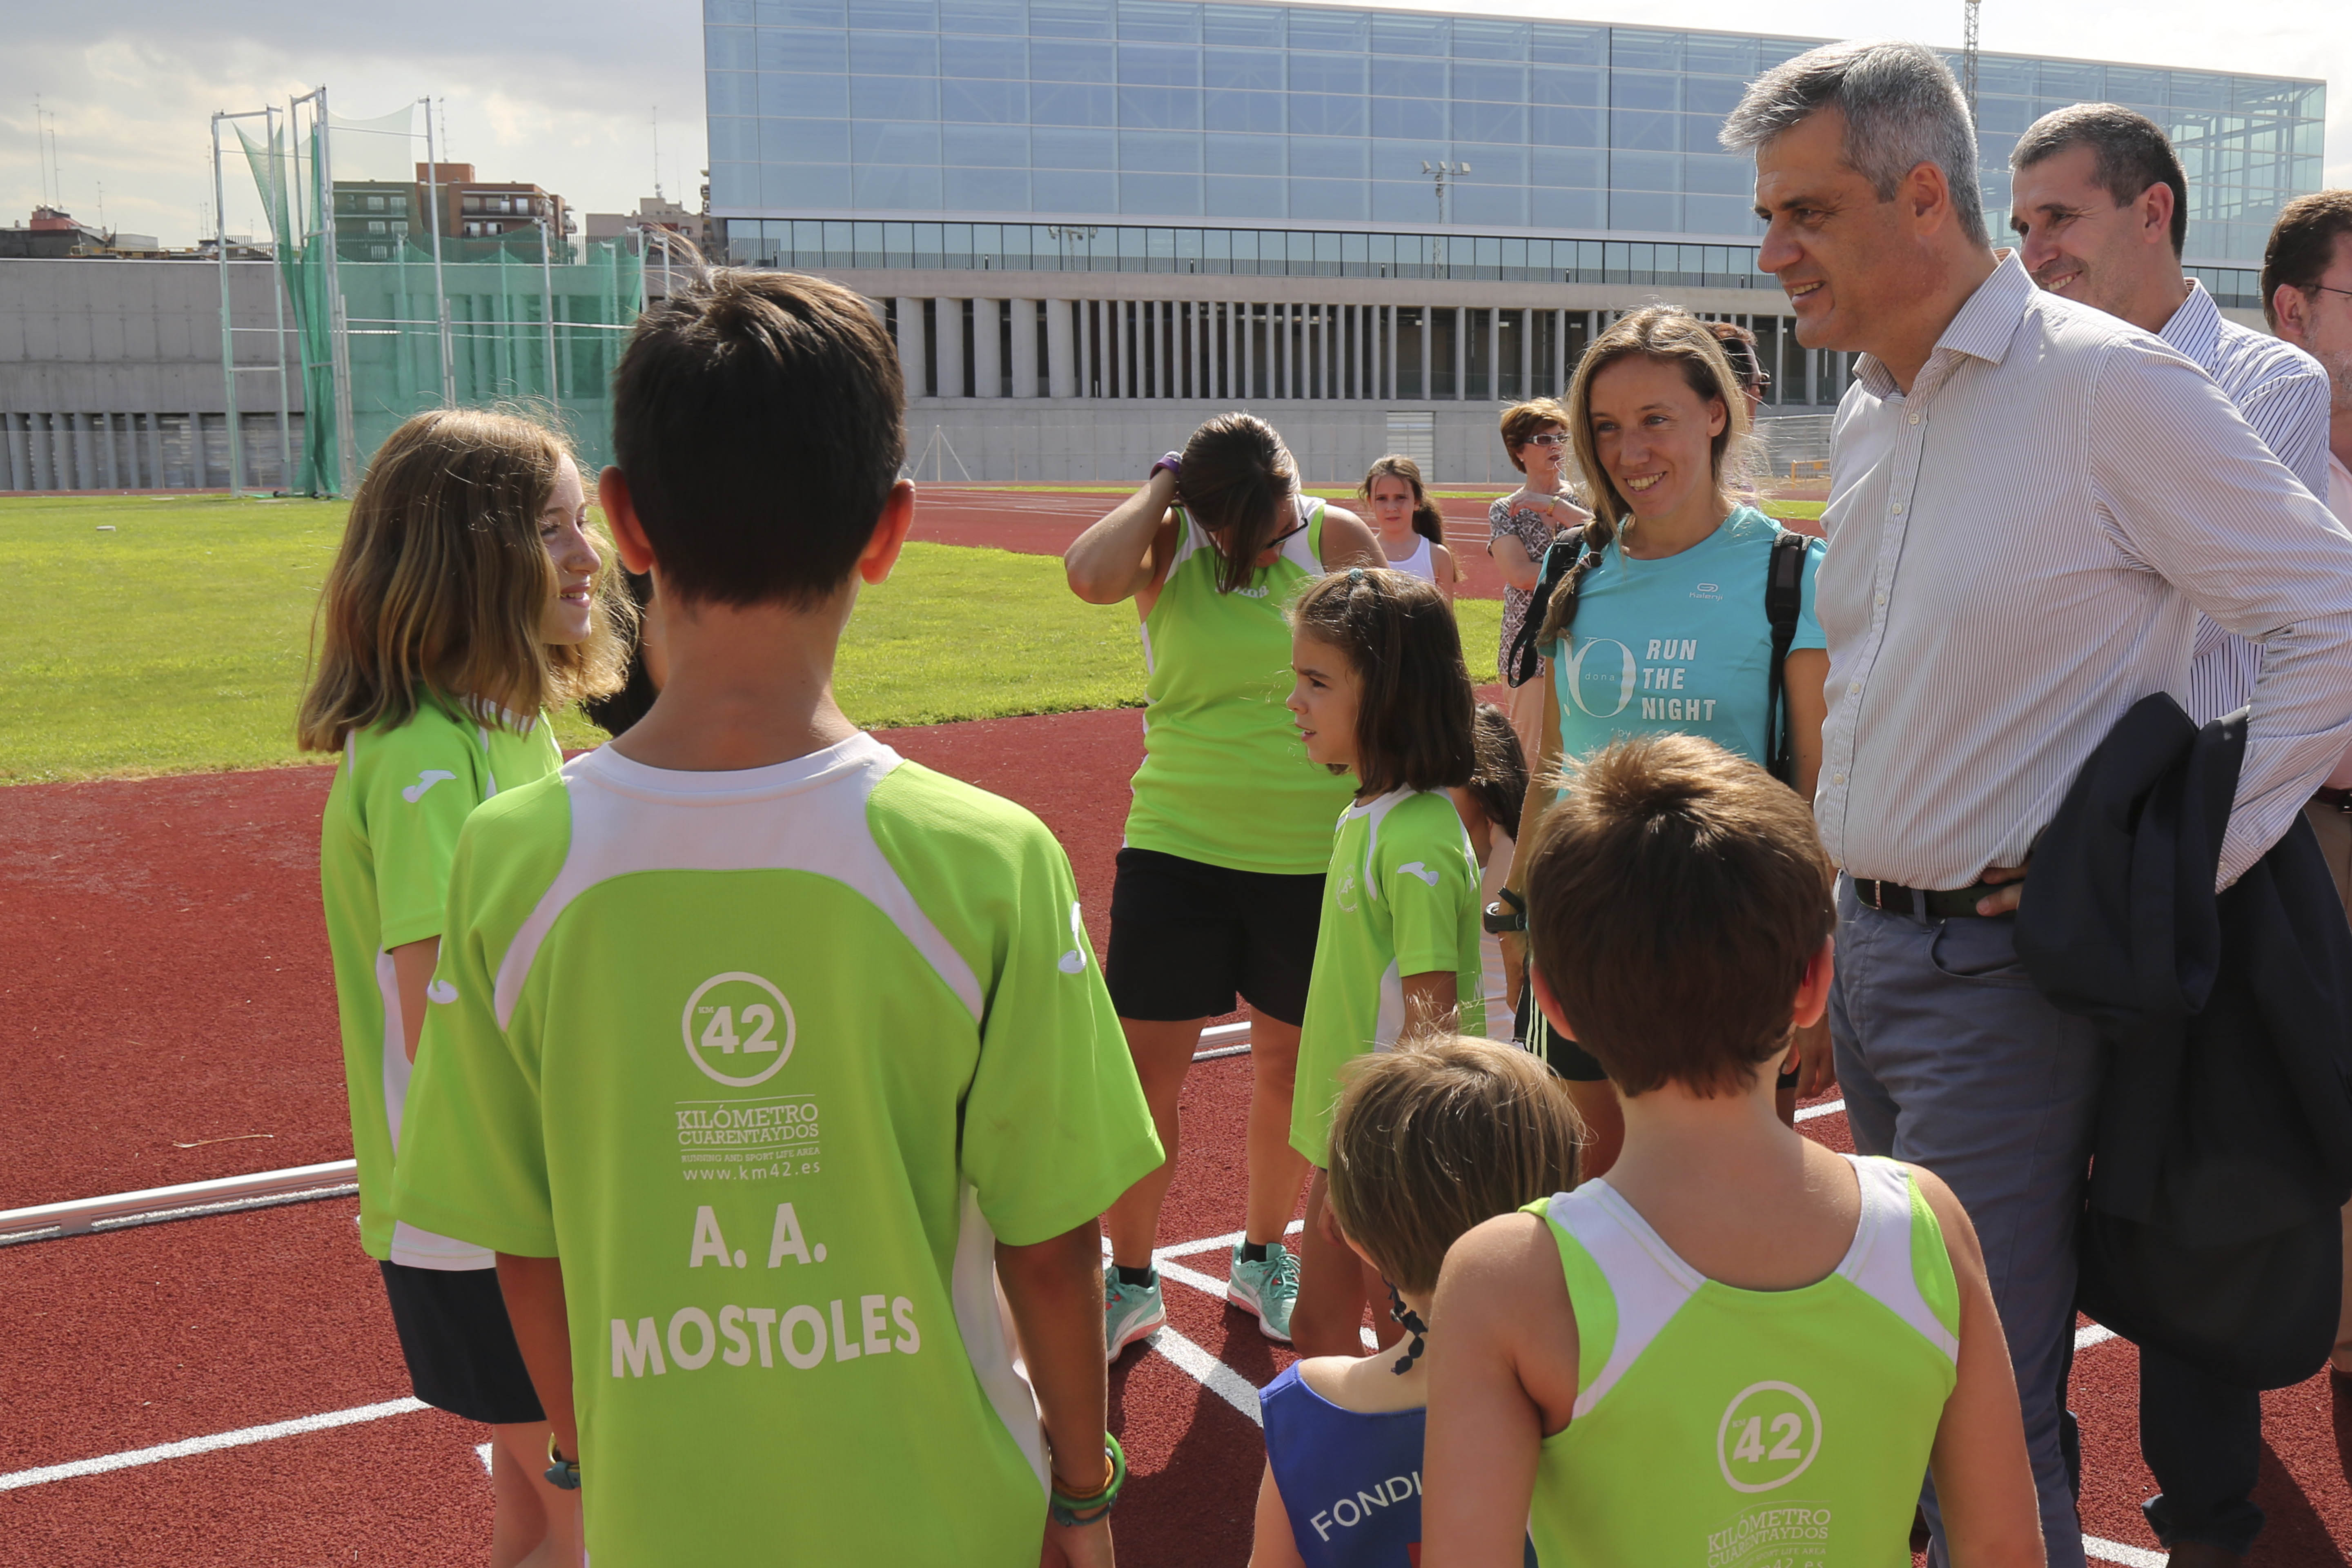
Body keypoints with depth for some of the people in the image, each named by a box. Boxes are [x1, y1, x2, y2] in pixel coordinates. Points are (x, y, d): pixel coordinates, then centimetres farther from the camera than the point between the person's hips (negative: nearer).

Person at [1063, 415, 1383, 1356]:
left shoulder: (1337, 538, 0)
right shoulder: (1169, 545, -3)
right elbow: (1090, 575, -27)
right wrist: (1160, 488, -13)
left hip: (1315, 855, 1)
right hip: (1180, 846, -1)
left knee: (1289, 1065, 13)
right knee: (1144, 1070, 1)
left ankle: (1262, 1257, 36)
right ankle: (1131, 1281, 21)